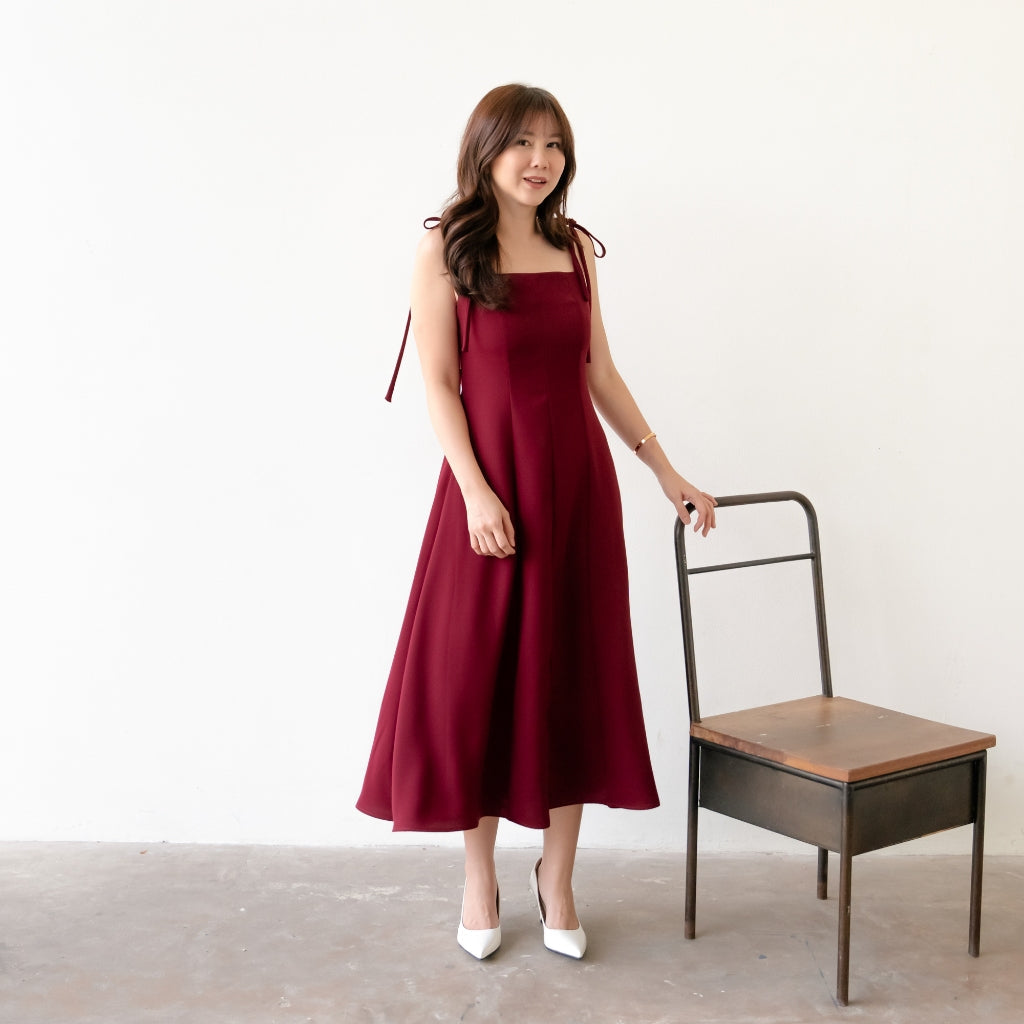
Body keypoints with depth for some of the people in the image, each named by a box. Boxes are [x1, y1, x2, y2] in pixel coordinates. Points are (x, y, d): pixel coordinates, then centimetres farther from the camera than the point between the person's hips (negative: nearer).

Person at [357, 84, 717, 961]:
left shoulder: (575, 248, 9)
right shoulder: (447, 249, -3)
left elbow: (599, 373, 13)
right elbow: (439, 384, -7)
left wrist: (665, 470, 11)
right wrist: (476, 492, -17)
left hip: (578, 481, 4)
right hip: (491, 482, -4)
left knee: (573, 676, 7)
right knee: (477, 676, 3)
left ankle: (557, 876, 21)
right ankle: (480, 879, 20)